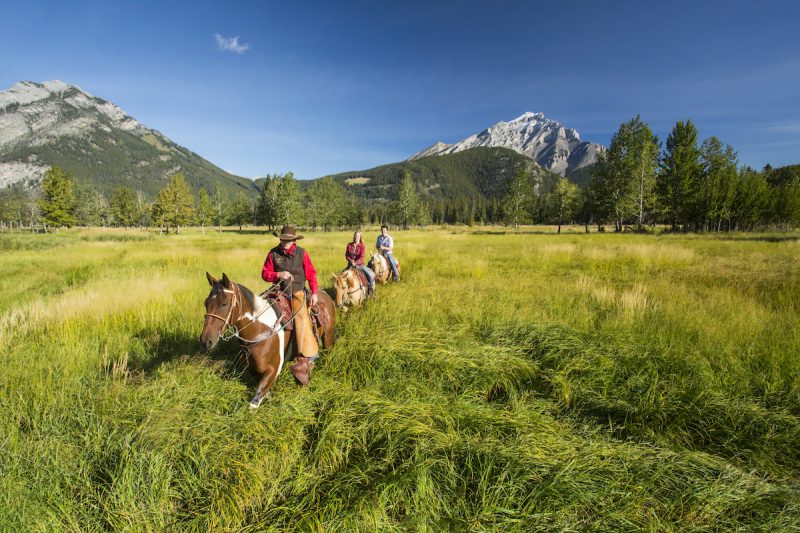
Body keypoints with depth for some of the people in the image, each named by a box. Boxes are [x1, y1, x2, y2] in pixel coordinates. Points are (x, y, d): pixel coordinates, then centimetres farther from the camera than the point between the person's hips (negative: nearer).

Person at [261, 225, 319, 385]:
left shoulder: (301, 253, 0)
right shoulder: (273, 253, 3)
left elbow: (311, 274, 1)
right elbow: (265, 273, 5)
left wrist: (314, 292, -8)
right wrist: (278, 275, -15)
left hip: (298, 292, -3)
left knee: (301, 317, -22)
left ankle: (306, 360, -24)